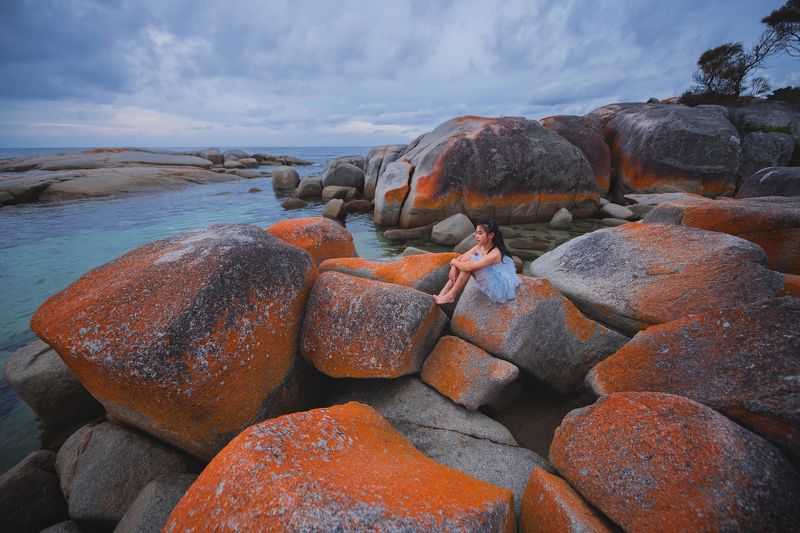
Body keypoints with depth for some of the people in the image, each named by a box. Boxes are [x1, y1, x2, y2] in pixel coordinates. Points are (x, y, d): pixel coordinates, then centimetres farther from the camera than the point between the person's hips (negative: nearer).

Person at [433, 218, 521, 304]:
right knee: (464, 260, -8)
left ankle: (451, 296, -14)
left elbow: (468, 267, -34)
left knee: (468, 263, -23)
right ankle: (444, 292, -8)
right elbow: (460, 258, -1)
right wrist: (453, 268, -20)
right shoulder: (480, 246, -4)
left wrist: (453, 262, -17)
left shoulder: (495, 254, -29)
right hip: (490, 280, 8)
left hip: (500, 288, -8)